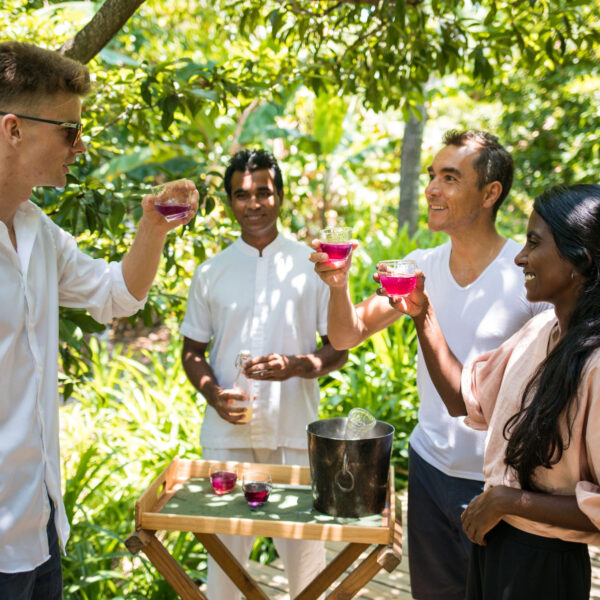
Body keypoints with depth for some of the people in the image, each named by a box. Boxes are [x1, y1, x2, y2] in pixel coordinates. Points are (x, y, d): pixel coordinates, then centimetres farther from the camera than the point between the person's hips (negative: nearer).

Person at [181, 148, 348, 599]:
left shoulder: (313, 266, 2)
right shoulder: (211, 273, 6)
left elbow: (339, 347, 4)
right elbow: (192, 350, 11)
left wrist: (295, 366, -16)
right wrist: (213, 393, -9)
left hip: (295, 430, -1)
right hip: (227, 431, 1)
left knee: (303, 545, 6)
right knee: (225, 544, 10)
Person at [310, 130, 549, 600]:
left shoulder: (529, 276, -16)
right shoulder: (421, 266, 0)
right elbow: (347, 336, 1)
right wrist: (340, 284, -18)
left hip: (497, 482, -4)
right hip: (429, 466, 5)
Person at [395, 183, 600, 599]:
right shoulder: (541, 330, 1)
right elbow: (464, 396, 9)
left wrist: (508, 500, -19)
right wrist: (422, 314, 2)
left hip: (544, 564, -7)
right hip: (493, 538, 8)